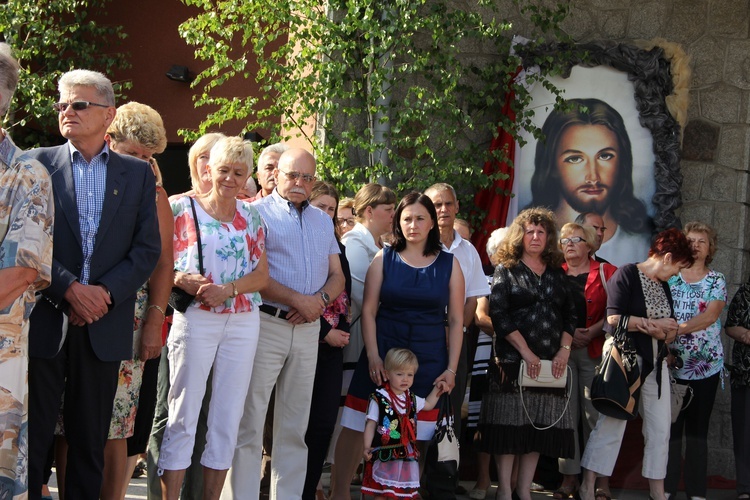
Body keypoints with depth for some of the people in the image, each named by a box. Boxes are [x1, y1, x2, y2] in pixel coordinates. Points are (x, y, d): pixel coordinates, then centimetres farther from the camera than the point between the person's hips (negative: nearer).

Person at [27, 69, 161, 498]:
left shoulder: (138, 174, 10)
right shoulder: (38, 164, 5)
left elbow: (148, 249, 4)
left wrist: (106, 293, -10)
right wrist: (68, 289, -14)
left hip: (104, 324, 2)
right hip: (45, 319, -1)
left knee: (90, 442, 7)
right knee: (32, 435, 0)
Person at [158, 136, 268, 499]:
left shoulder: (251, 216, 11)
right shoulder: (184, 208, 2)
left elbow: (262, 275, 7)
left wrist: (228, 289, -11)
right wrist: (186, 281, -20)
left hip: (243, 322, 4)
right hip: (195, 318, -4)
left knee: (228, 416, 5)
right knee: (183, 415, -5)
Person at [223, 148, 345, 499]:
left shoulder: (323, 221, 18)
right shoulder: (258, 213, -1)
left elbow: (337, 275, 15)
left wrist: (320, 301, -6)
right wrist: (298, 300, -13)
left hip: (308, 329, 6)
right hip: (267, 323, -5)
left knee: (294, 427, 9)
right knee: (249, 422, -6)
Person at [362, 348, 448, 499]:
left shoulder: (411, 399, 10)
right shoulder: (379, 398, -9)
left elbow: (428, 405, 30)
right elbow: (371, 424, -8)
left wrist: (437, 390, 18)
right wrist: (367, 447, -16)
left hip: (407, 454, 5)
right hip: (385, 453, -5)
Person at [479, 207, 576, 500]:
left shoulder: (557, 273, 15)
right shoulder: (507, 270, 2)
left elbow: (570, 315, 13)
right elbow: (499, 314, -8)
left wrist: (564, 350, -3)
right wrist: (526, 352, -15)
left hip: (550, 363, 4)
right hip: (514, 360, -4)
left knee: (540, 426, 4)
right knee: (510, 424, -4)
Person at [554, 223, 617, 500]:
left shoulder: (606, 272, 7)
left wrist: (592, 332, -12)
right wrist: (568, 333, -8)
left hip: (595, 350, -2)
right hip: (561, 350, 2)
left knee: (596, 413, -4)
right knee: (566, 413, 0)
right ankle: (569, 476, 5)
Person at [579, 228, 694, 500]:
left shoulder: (663, 286, 15)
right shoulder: (626, 275, -8)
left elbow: (669, 332, 15)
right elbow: (614, 319, -19)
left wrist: (667, 332, -9)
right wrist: (654, 324, -11)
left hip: (656, 364, 7)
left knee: (660, 430, 7)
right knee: (611, 424, -3)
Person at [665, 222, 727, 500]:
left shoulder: (717, 281, 6)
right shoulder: (669, 277, 7)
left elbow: (710, 315, -10)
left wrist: (679, 328, -24)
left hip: (706, 365, 0)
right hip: (672, 363, 0)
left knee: (698, 428, 5)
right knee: (670, 426, -1)